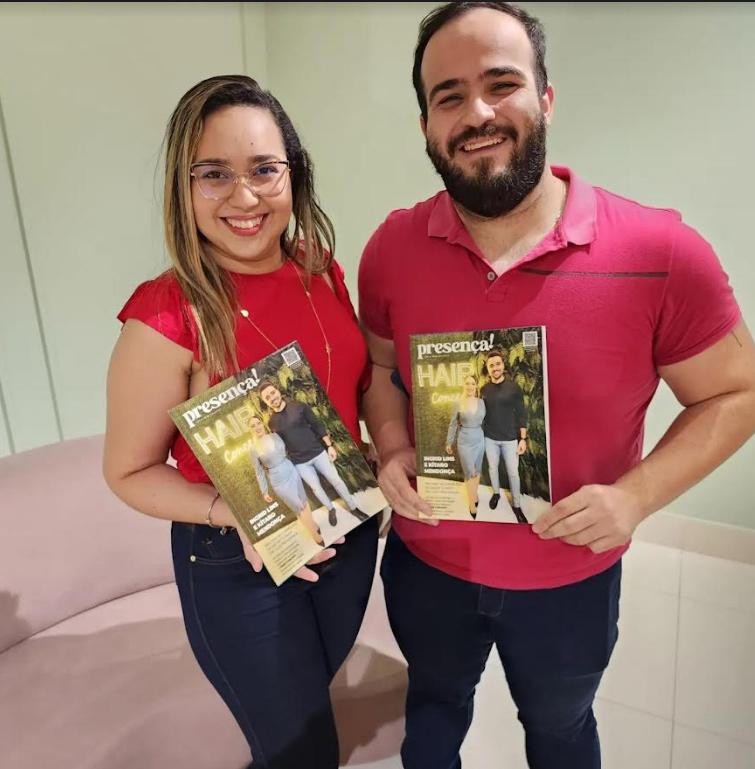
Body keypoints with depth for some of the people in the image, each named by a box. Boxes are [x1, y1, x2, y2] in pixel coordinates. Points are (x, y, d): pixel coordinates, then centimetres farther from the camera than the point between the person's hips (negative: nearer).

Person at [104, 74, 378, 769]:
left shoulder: (323, 272, -8)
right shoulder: (166, 318, -24)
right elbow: (130, 473, -14)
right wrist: (238, 516, -28)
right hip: (237, 568, -5)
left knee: (312, 694, 32)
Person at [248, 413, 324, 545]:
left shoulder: (275, 435, -5)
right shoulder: (253, 450, -15)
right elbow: (259, 472, -6)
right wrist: (264, 491, 0)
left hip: (291, 471, 4)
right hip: (278, 481, -3)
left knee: (304, 501, 16)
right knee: (299, 508, 6)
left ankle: (313, 525, 39)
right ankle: (316, 535, 24)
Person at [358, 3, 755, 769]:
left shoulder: (659, 252, -22)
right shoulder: (391, 247, -13)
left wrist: (635, 495, -23)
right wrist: (393, 452, -16)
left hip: (569, 578, -1)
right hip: (424, 561, 2)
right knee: (435, 700, 33)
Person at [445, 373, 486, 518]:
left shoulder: (482, 402, -1)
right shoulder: (458, 404, -8)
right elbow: (453, 425, 0)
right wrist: (449, 442, 4)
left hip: (479, 439, 3)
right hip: (465, 441, -3)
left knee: (477, 470, 15)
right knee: (469, 472, -1)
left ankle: (474, 494, 34)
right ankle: (472, 503, 10)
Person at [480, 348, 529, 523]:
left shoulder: (513, 387, -9)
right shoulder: (484, 389, -2)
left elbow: (521, 414, -6)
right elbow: (481, 413, 7)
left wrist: (523, 439, -9)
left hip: (510, 439, -2)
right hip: (489, 438, 2)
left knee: (513, 472, 4)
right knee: (492, 468, 17)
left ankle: (516, 505, 17)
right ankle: (496, 493, 39)